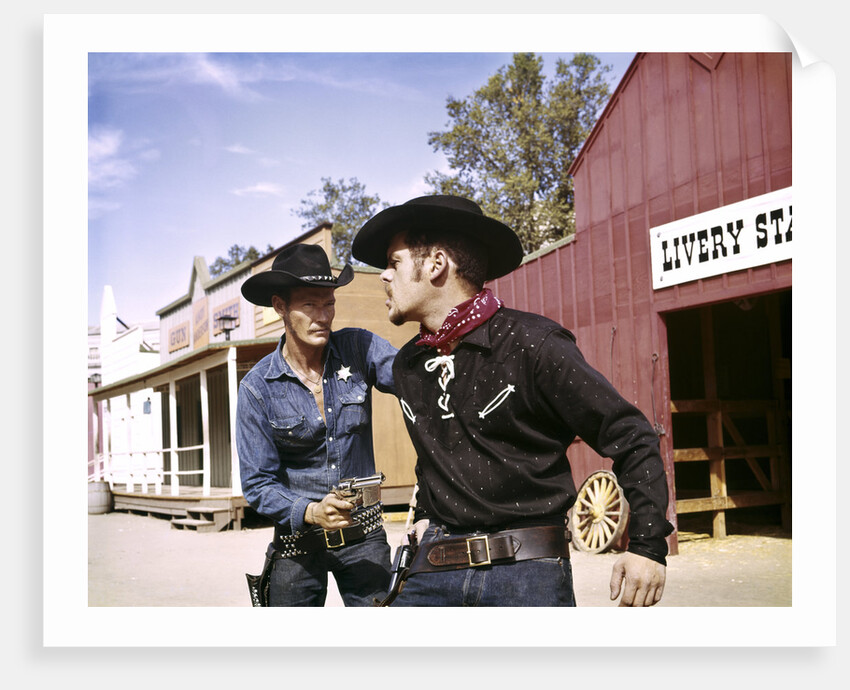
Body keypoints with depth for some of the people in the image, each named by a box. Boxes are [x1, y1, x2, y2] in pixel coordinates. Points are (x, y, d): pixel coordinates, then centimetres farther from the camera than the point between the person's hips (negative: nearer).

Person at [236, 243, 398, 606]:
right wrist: (310, 512, -25)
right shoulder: (257, 387, -9)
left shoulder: (358, 348, -6)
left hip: (363, 533, 1)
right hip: (298, 539, 0)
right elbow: (258, 484, -8)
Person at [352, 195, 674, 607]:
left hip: (527, 571, -4)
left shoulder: (531, 342, -9)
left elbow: (632, 438, -8)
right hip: (434, 573, 5)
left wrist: (648, 545, -11)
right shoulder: (407, 365, 11)